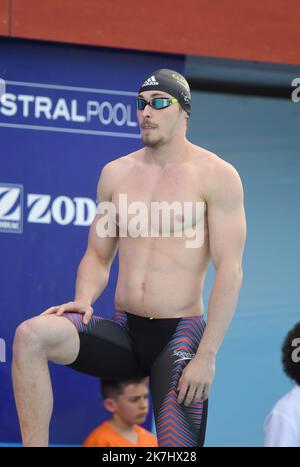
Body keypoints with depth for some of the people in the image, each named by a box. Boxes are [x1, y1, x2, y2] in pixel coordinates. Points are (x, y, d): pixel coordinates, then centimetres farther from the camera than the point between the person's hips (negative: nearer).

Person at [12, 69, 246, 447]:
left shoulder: (216, 175, -3)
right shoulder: (116, 173, 12)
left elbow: (229, 270, -8)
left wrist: (206, 356, -15)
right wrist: (84, 300, -6)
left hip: (180, 334, -4)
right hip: (123, 331, 4)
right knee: (31, 335, -22)